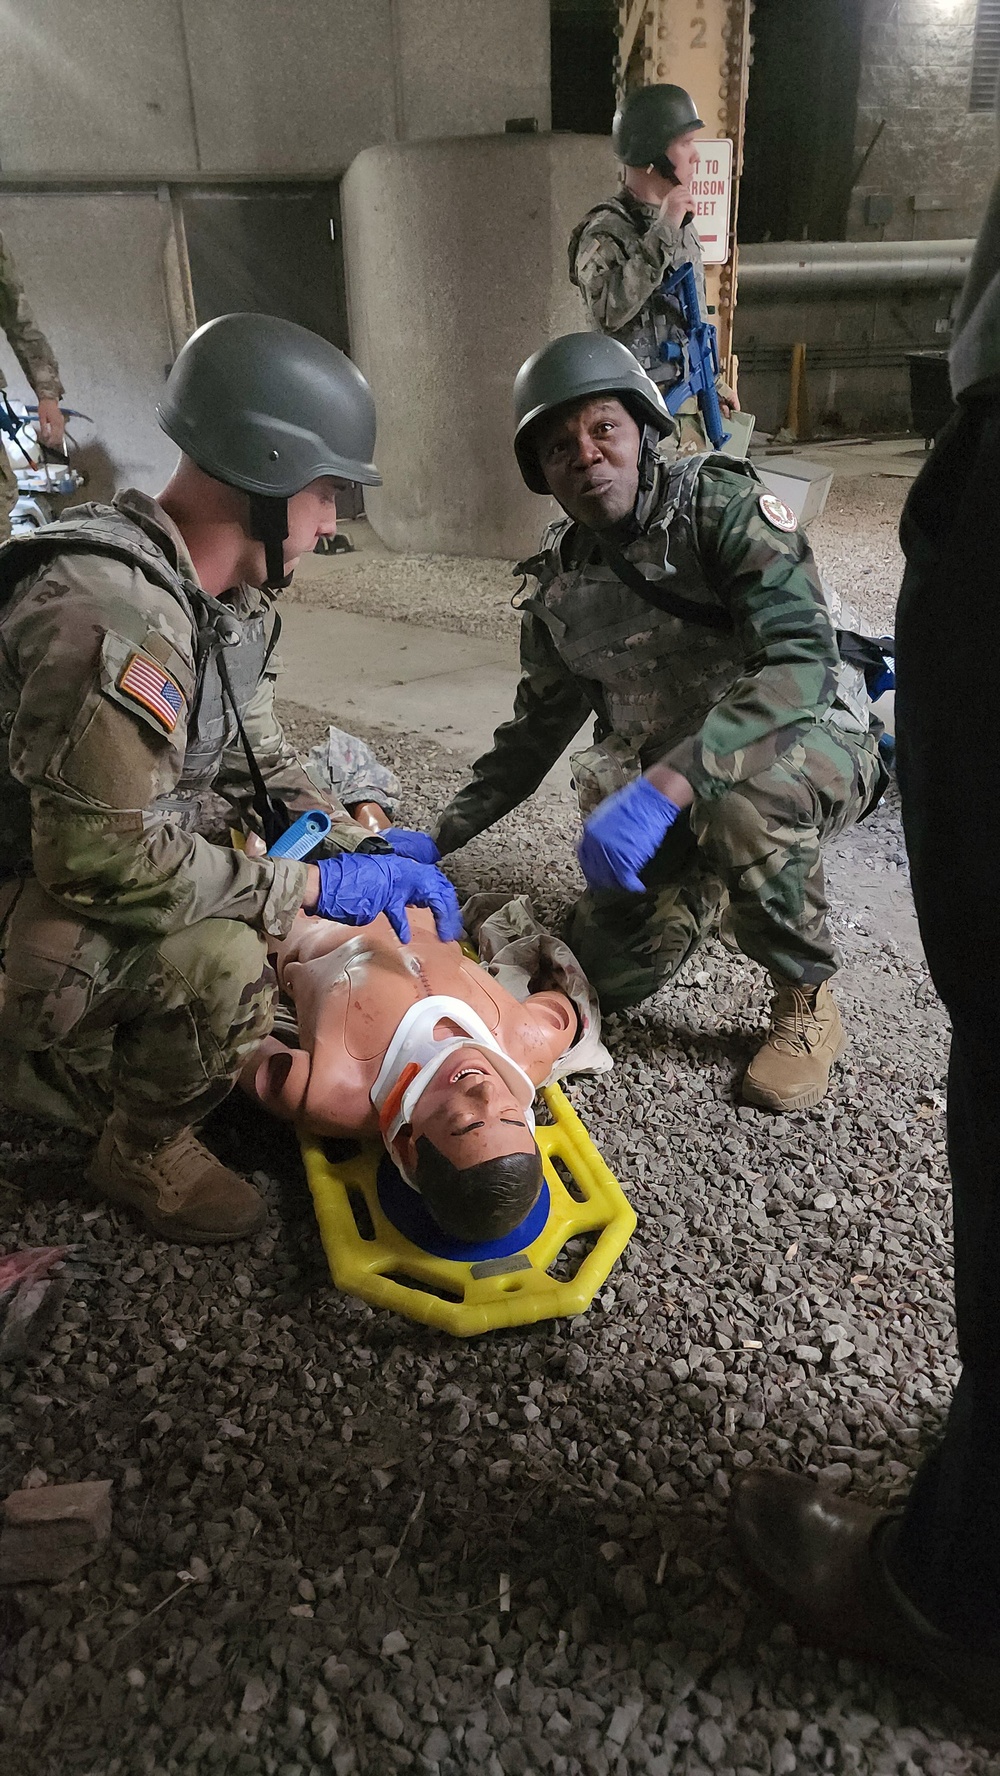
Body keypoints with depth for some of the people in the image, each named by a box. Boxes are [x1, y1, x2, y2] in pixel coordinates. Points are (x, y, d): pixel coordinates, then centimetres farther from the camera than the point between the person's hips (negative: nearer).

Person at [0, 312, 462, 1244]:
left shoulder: (230, 597, 1)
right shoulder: (112, 612, -32)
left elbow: (258, 763, 10)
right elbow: (107, 857, -33)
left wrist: (365, 850, -5)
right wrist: (317, 884, -25)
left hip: (89, 874, 10)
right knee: (219, 962, -31)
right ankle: (144, 1152, 2)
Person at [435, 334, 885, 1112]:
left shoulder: (721, 504, -19)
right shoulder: (561, 582, -1)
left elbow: (802, 657, -33)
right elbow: (539, 727, 10)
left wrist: (663, 788, -45)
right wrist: (441, 838, 4)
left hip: (806, 741, -5)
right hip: (663, 777, 5)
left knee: (739, 796, -40)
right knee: (606, 973, -5)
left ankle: (807, 1007, -14)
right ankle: (710, 878, 27)